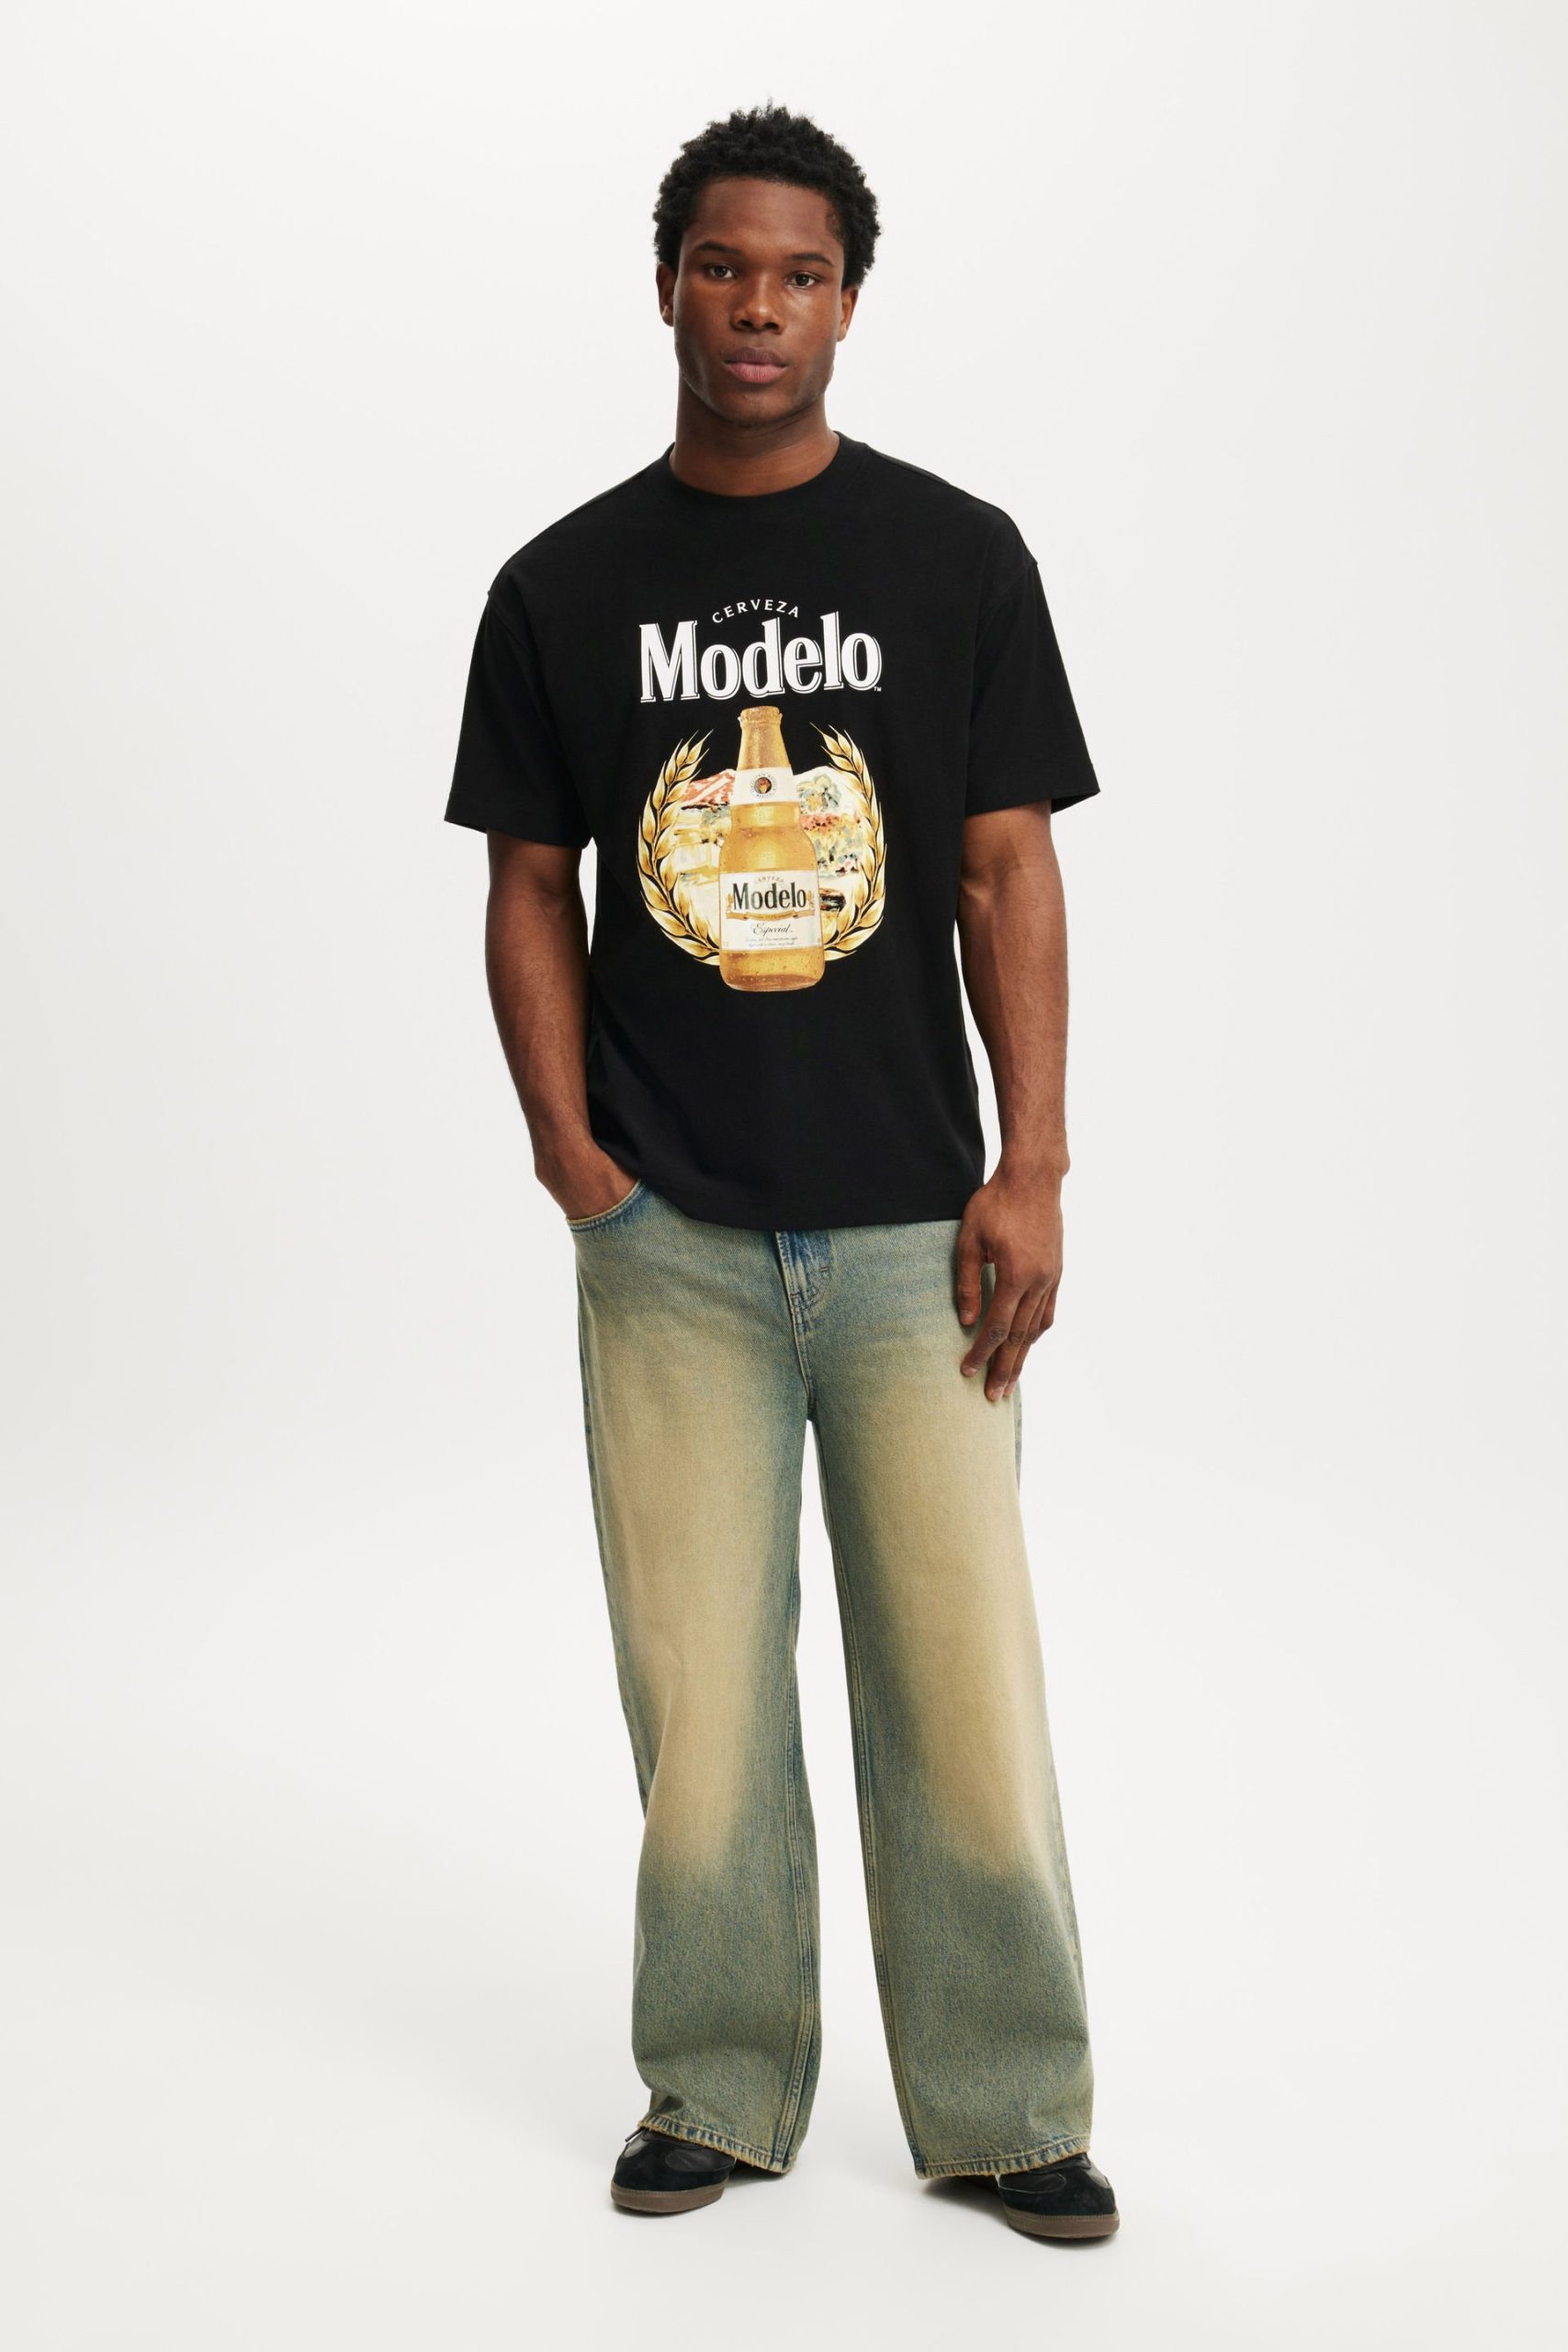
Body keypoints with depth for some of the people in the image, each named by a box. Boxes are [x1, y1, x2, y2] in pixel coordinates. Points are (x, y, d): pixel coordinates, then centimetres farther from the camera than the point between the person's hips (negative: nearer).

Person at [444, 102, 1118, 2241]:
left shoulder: (957, 558, 3)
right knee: (699, 1692, 5)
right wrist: (571, 1157, -3)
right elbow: (531, 894, 9)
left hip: (912, 1234, -1)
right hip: (670, 1241, 1)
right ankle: (720, 2094, 23)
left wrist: (1032, 1174, -7)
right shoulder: (564, 586, 7)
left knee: (964, 1691, 0)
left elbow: (1011, 877, 1)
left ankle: (1006, 2110, 17)